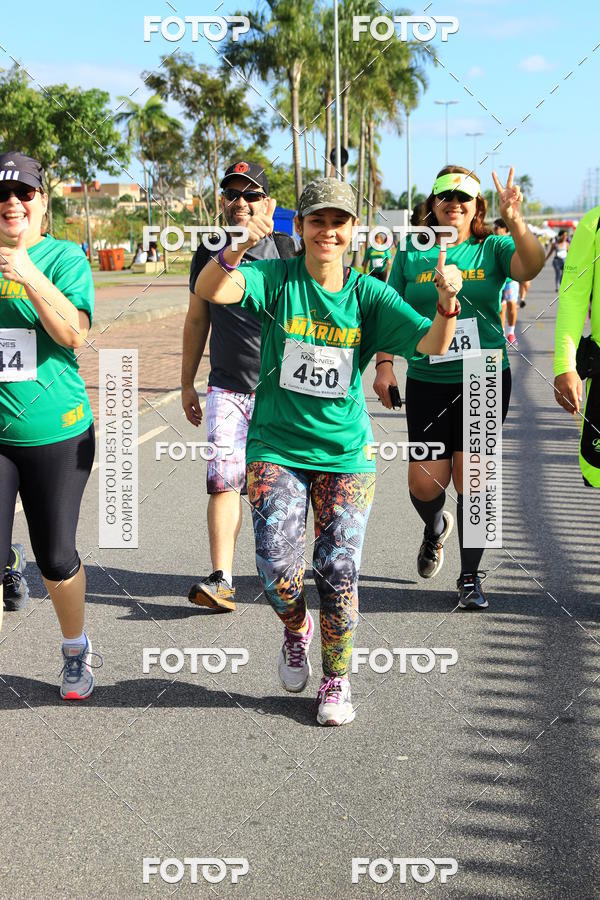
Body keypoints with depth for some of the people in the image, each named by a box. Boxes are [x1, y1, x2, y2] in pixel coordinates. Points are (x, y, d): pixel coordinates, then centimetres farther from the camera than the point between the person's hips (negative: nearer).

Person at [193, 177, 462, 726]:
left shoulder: (369, 295, -2)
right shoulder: (278, 279, -6)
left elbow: (433, 344, -12)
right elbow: (210, 291, -23)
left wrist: (447, 305, -33)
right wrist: (238, 251, -43)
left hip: (346, 452, 1)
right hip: (276, 447, -1)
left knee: (338, 568, 1)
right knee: (278, 565, -10)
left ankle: (336, 681, 21)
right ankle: (297, 631, 25)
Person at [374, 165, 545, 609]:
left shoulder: (492, 248, 1)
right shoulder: (411, 253, 5)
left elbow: (531, 266, -19)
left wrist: (515, 222, -35)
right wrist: (384, 364, -4)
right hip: (427, 382, 1)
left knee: (471, 477, -2)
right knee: (424, 481, 1)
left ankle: (471, 577, 13)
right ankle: (436, 527, 38)